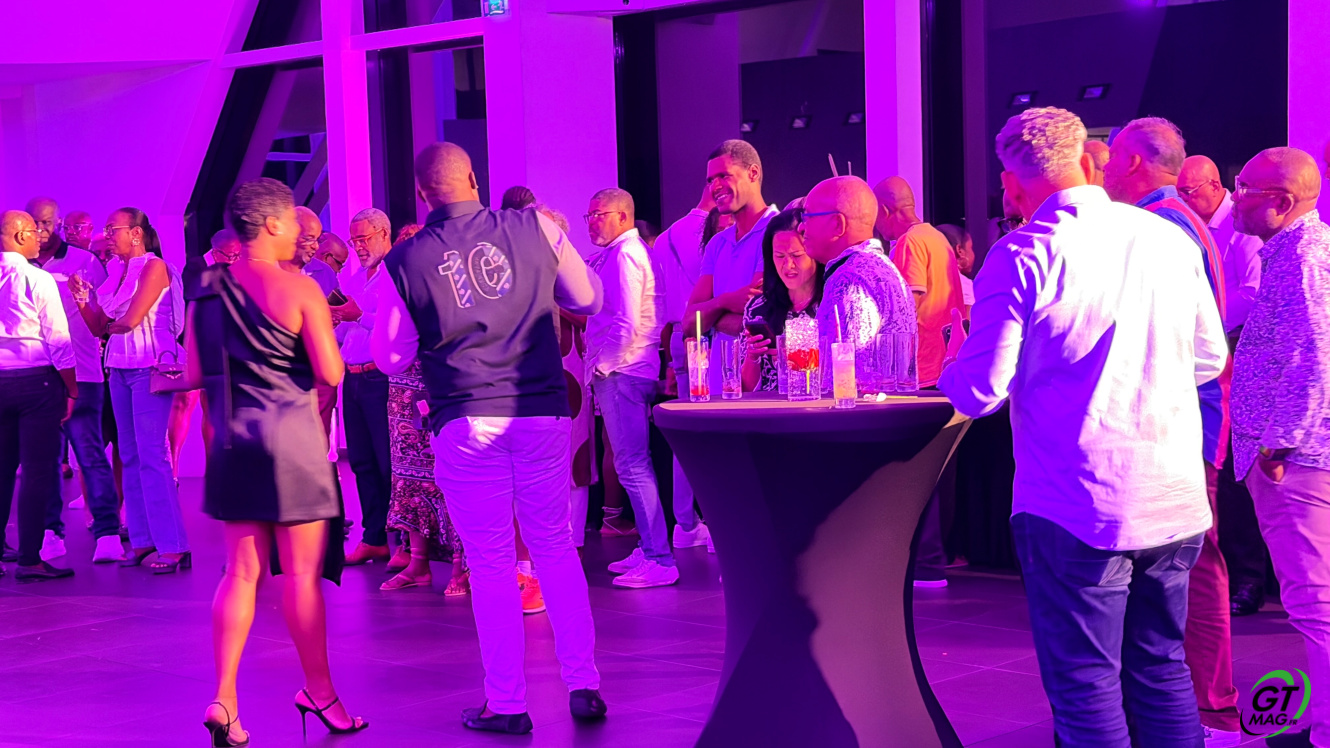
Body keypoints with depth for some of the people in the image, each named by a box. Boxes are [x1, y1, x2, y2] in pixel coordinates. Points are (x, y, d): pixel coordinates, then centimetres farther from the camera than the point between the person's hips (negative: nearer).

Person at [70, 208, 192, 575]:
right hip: (120, 368, 8)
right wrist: (83, 300, -4)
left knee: (151, 455, -12)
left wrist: (112, 323, 4)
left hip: (149, 366, -8)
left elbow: (132, 318, -16)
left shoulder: (154, 267, -7)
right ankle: (142, 540, 12)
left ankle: (172, 546, -12)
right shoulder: (116, 272, 14)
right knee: (130, 456, 7)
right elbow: (99, 327, 11)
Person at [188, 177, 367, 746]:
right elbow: (330, 372, -13)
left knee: (242, 571, 8)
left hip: (232, 439, 5)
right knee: (301, 572, 5)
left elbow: (195, 373, 8)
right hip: (292, 438, -5)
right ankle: (319, 692, 19)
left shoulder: (208, 289, 6)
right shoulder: (299, 289, -10)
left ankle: (224, 701, 1)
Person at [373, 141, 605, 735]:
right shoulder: (535, 229, 0)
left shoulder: (404, 263, -3)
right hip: (544, 412, 2)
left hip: (466, 423, -2)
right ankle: (583, 686, 15)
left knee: (491, 563, 6)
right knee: (557, 549, 14)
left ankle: (507, 704, 10)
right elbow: (588, 298, 13)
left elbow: (393, 358, 4)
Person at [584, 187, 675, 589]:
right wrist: (601, 364, 12)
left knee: (632, 465, -10)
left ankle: (659, 560, -10)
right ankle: (650, 548, 19)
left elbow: (627, 322, -20)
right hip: (625, 371, 10)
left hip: (621, 373, -10)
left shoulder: (625, 255, -12)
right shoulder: (620, 253, 19)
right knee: (635, 464, 13)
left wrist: (604, 365, -13)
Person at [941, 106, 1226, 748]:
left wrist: (953, 368, 10)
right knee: (1162, 670, 18)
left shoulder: (1021, 257, -11)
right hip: (1176, 503, 6)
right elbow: (1210, 358, 15)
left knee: (1085, 685, 3)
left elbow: (980, 392, -12)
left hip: (1078, 511, -5)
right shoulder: (1170, 240, 5)